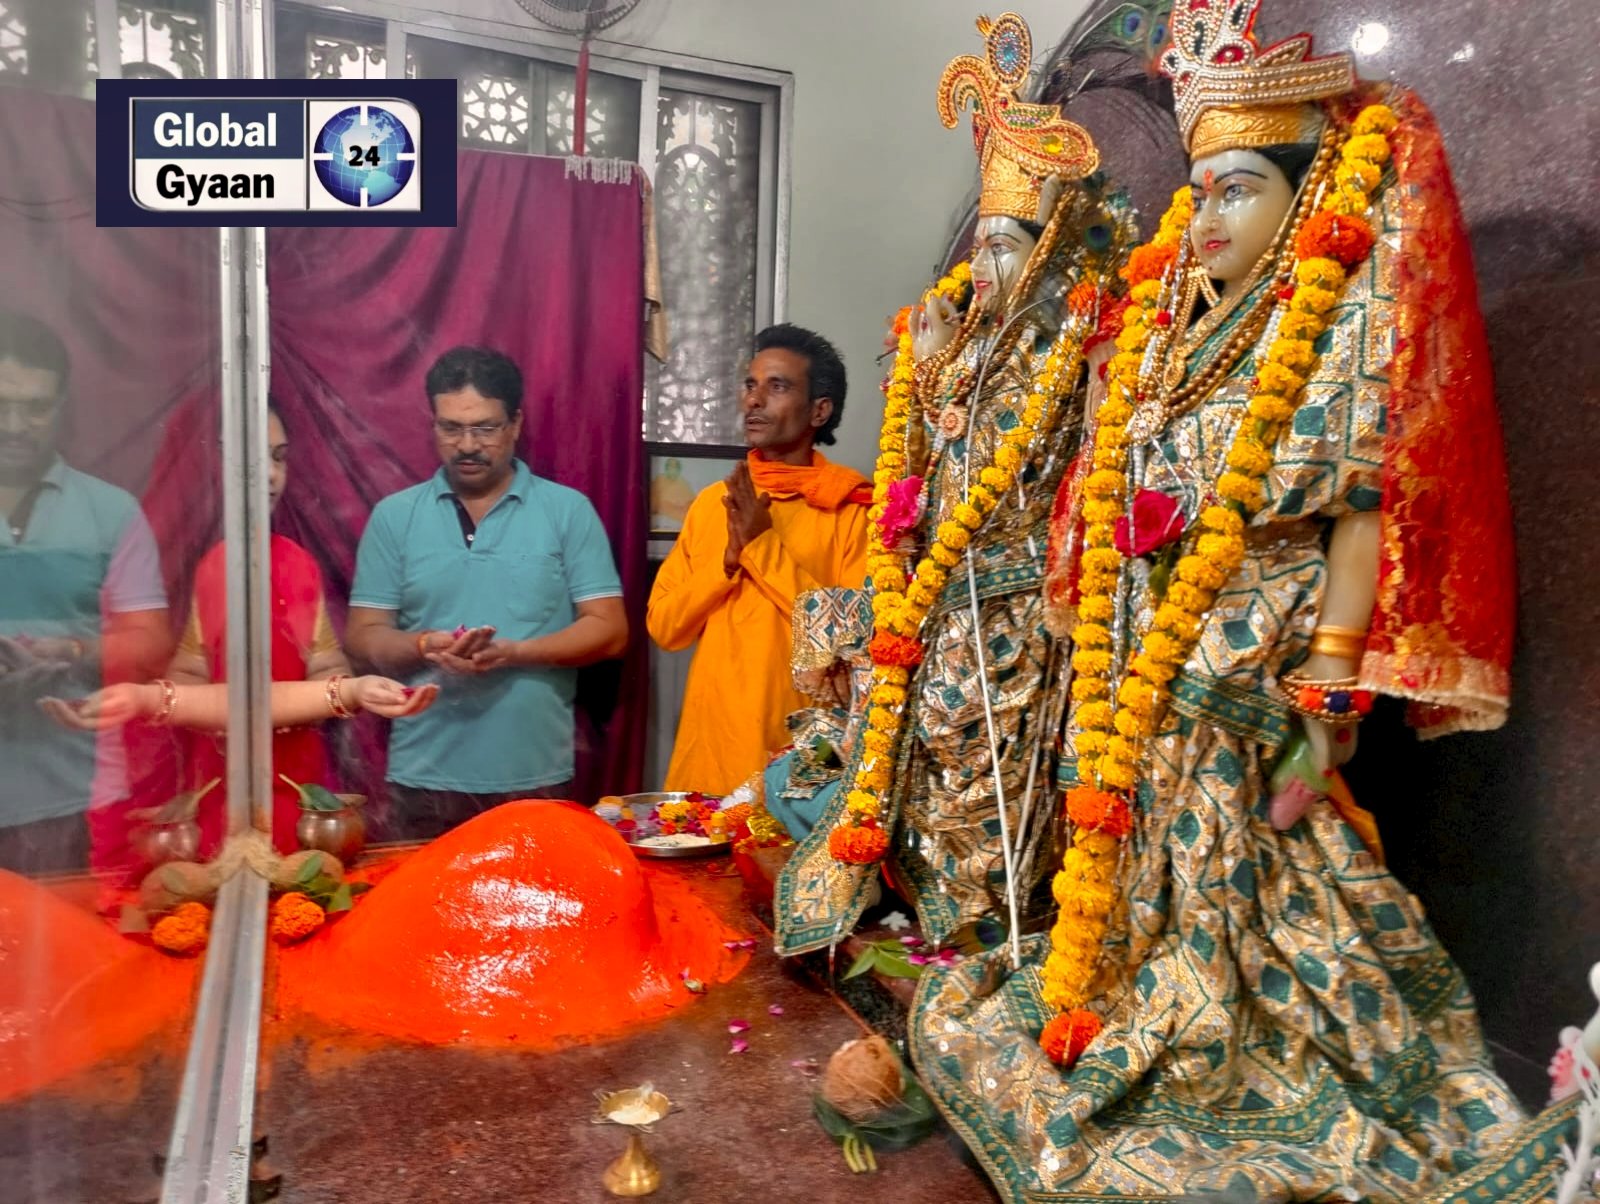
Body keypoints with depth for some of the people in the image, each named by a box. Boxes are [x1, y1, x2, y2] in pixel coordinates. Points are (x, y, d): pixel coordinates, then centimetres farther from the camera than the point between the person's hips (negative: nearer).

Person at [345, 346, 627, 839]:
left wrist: (515, 652, -17)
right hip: (424, 779, 1)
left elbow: (609, 630, -3)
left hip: (537, 777, -1)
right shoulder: (394, 516, 6)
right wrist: (424, 646, -16)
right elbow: (363, 636, 5)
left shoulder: (568, 510, 1)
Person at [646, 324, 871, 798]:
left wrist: (764, 544, -15)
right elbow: (664, 626, 5)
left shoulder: (851, 509, -5)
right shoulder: (711, 502, 8)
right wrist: (730, 555, -11)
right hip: (709, 749, 4)